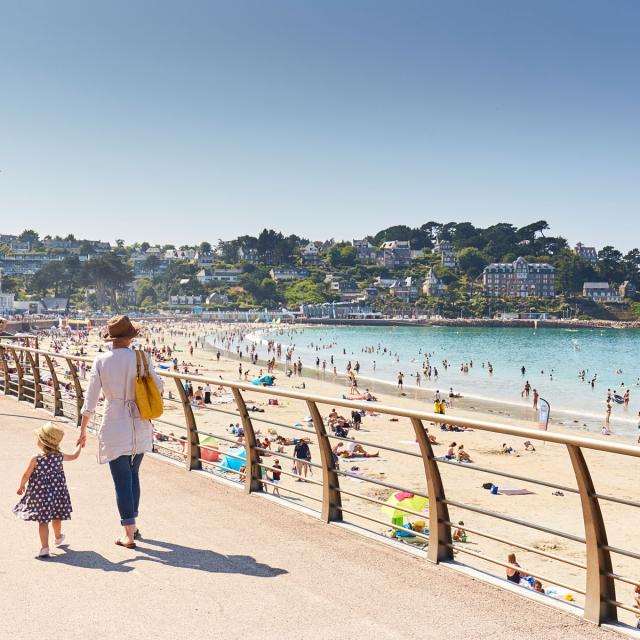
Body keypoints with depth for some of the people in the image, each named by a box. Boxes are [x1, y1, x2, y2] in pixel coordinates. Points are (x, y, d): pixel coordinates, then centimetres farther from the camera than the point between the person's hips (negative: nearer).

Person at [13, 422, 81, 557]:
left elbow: (26, 475, -8)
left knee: (43, 520, 0)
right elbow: (74, 456, 12)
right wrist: (79, 445, 32)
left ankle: (44, 547, -7)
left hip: (40, 494, -4)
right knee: (56, 517, 23)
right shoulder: (60, 456, -6)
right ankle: (58, 538, 46)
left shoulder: (36, 459, -18)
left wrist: (21, 486, 12)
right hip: (57, 492, 4)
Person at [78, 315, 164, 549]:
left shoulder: (101, 361, -7)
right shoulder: (141, 358, -7)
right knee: (133, 474, 22)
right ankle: (132, 525, 32)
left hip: (115, 427, -2)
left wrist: (83, 430, 2)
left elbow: (90, 399, -6)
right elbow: (158, 387, 3)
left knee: (122, 480, 4)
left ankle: (129, 534, 6)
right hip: (140, 426, 2)